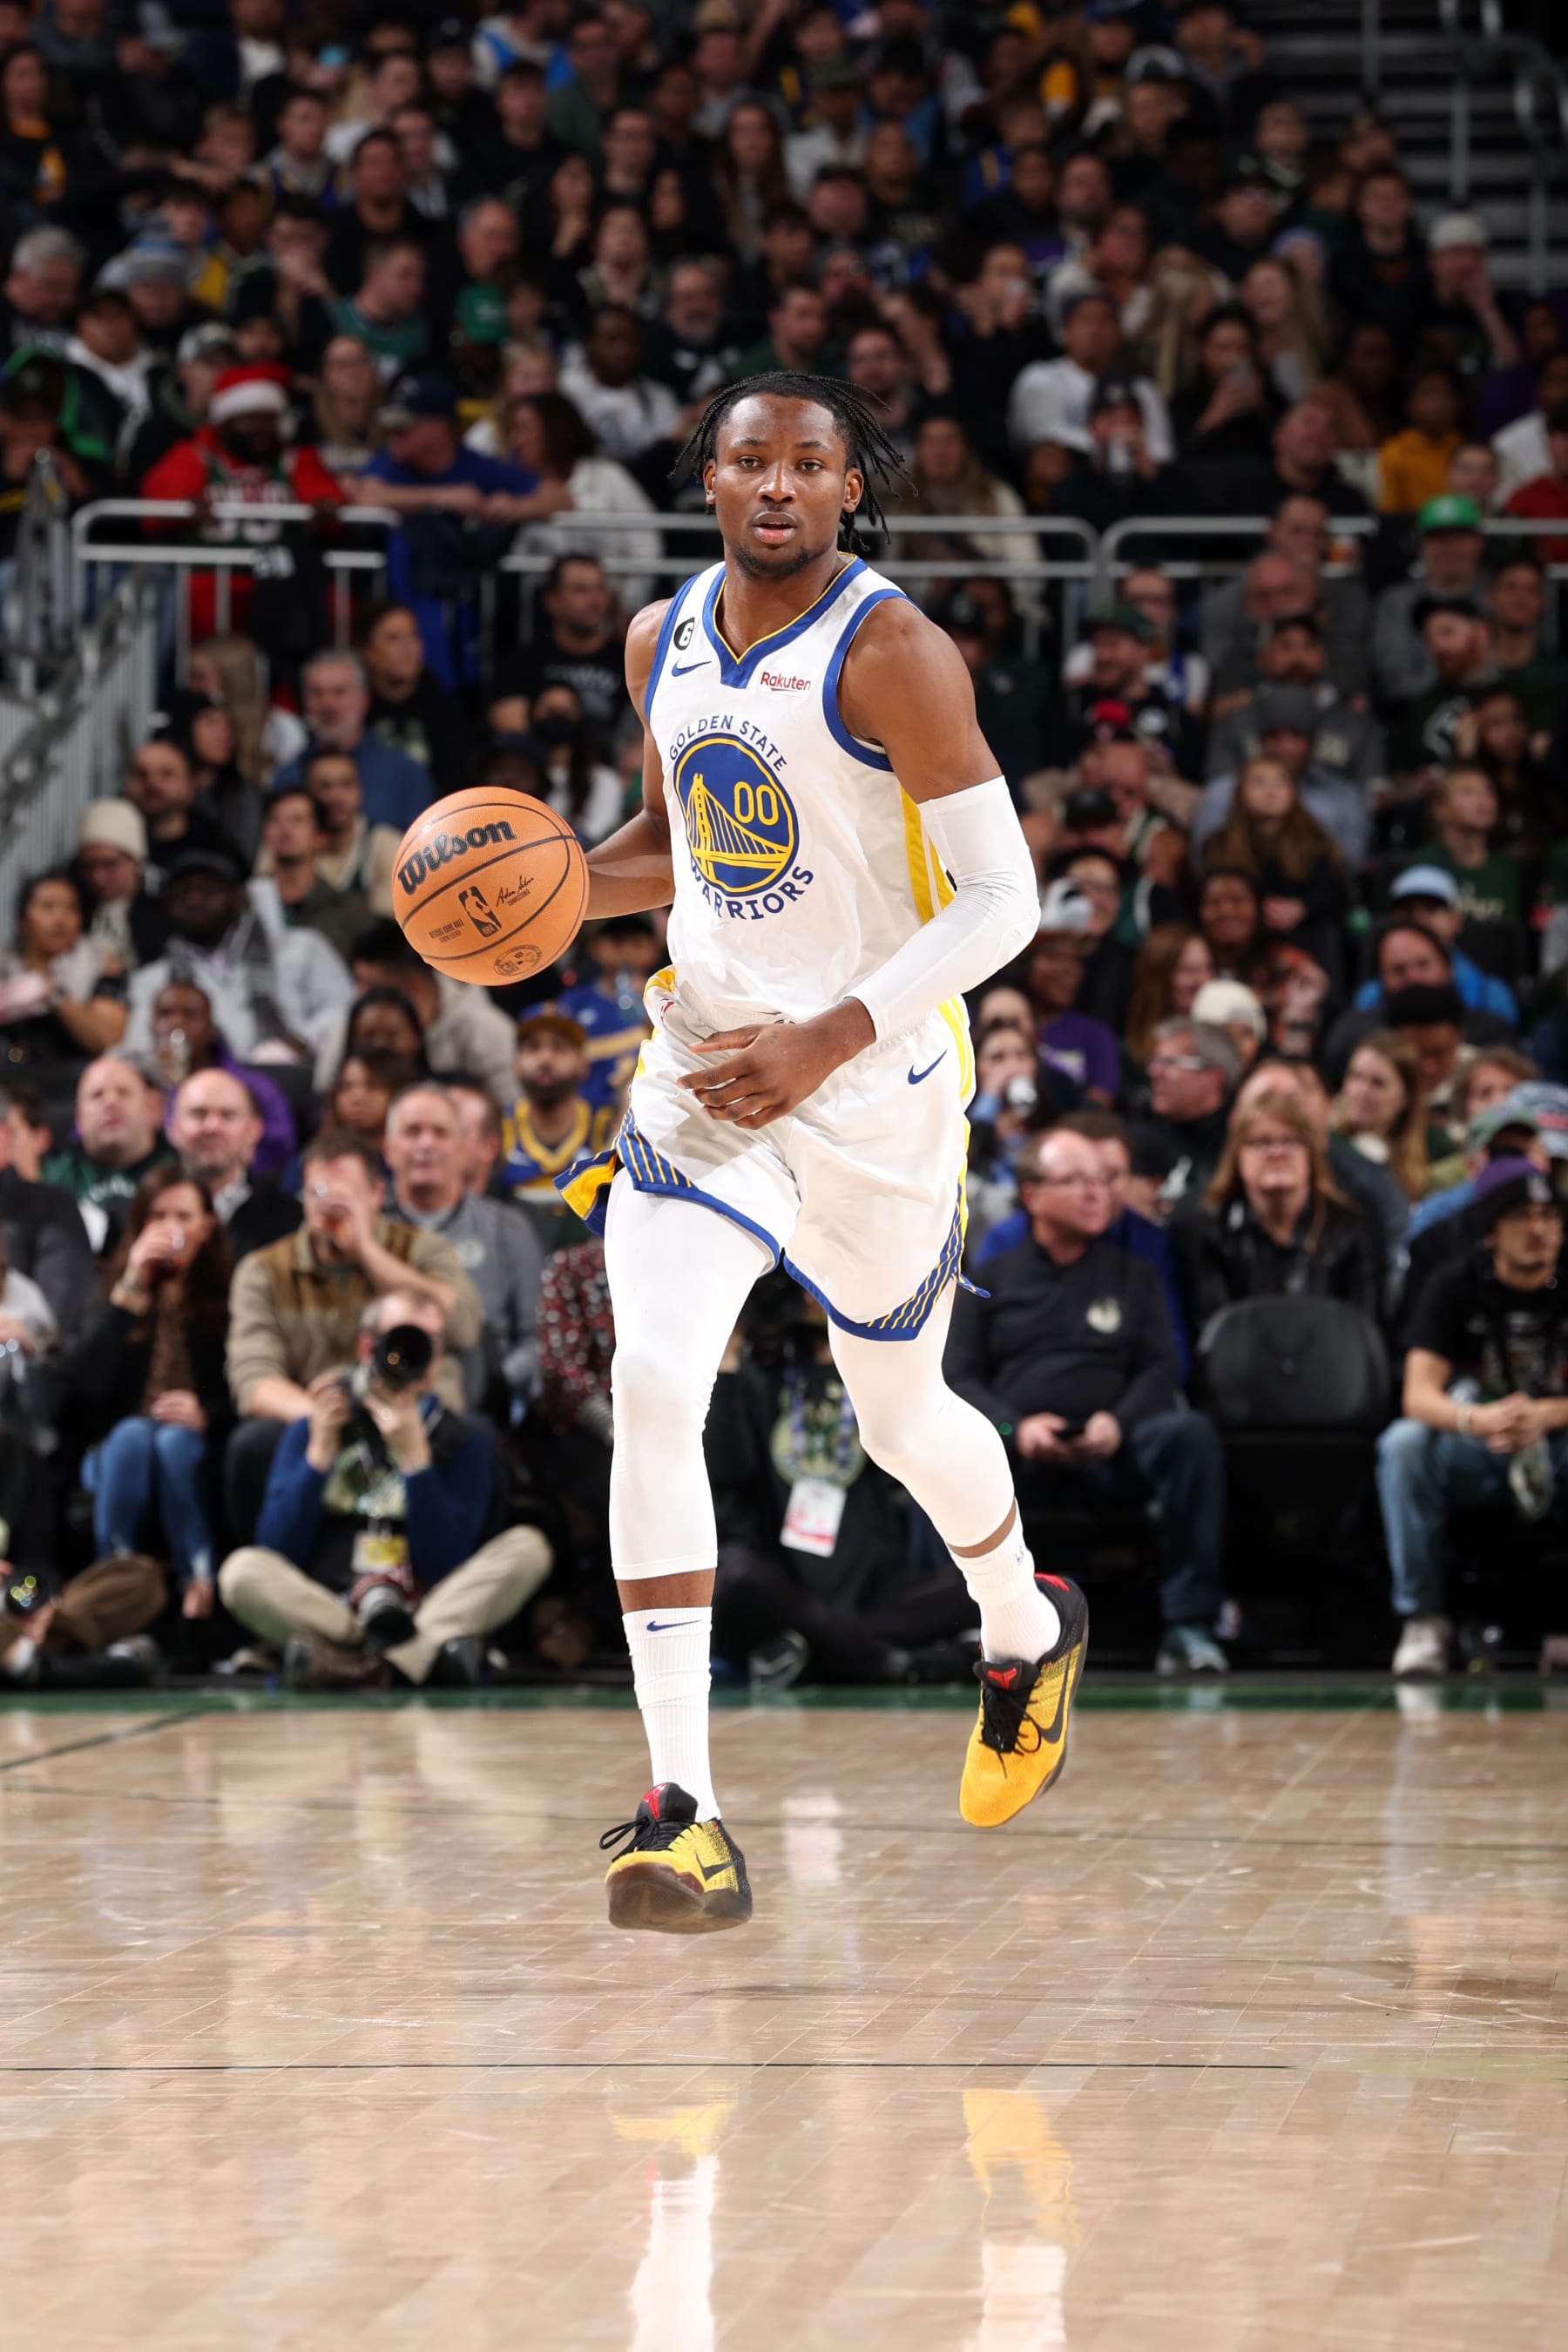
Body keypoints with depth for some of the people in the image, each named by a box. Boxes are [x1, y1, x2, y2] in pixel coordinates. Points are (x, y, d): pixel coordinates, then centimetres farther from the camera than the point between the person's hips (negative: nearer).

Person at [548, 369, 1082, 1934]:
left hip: (877, 1082, -4)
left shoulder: (889, 653, -15)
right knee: (652, 1382, -17)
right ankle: (682, 1810, -19)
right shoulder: (663, 641, 5)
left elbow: (1002, 902, -17)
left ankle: (1029, 1632, 49)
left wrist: (828, 1041, -25)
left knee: (901, 1417, 14)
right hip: (704, 1060, 4)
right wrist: (563, 882, -1)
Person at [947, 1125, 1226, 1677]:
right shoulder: (991, 1279, 19)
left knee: (1190, 1433, -31)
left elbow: (1160, 1370, 13)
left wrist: (1119, 1422, -10)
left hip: (1110, 1450, 1)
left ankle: (1187, 1626, -31)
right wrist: (1014, 1427, -13)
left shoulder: (1132, 1275, 24)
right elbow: (961, 1377, 8)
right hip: (1017, 1455, -1)